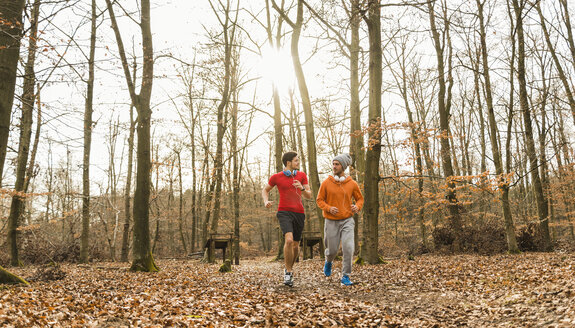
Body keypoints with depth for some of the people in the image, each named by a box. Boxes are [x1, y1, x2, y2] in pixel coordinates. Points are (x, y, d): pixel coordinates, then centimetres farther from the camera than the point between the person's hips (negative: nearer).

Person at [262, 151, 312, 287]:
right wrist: (266, 201, -5)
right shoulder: (276, 177, 1)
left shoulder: (302, 175, 6)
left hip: (299, 213, 3)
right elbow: (265, 190, 16)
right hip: (284, 213, -3)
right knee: (289, 240, -25)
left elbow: (309, 196, 4)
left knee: (296, 245, 10)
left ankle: (289, 267, 38)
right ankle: (288, 272, -9)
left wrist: (302, 188, -17)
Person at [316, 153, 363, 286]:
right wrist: (328, 208, -17)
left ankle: (345, 276, -1)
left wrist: (357, 207, -11)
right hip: (331, 221, 0)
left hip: (347, 221, 0)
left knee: (348, 248, -15)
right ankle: (328, 262, 44)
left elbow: (360, 198, 11)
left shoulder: (352, 184, -1)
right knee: (332, 250, 7)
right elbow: (319, 200, 2)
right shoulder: (326, 183, -4)